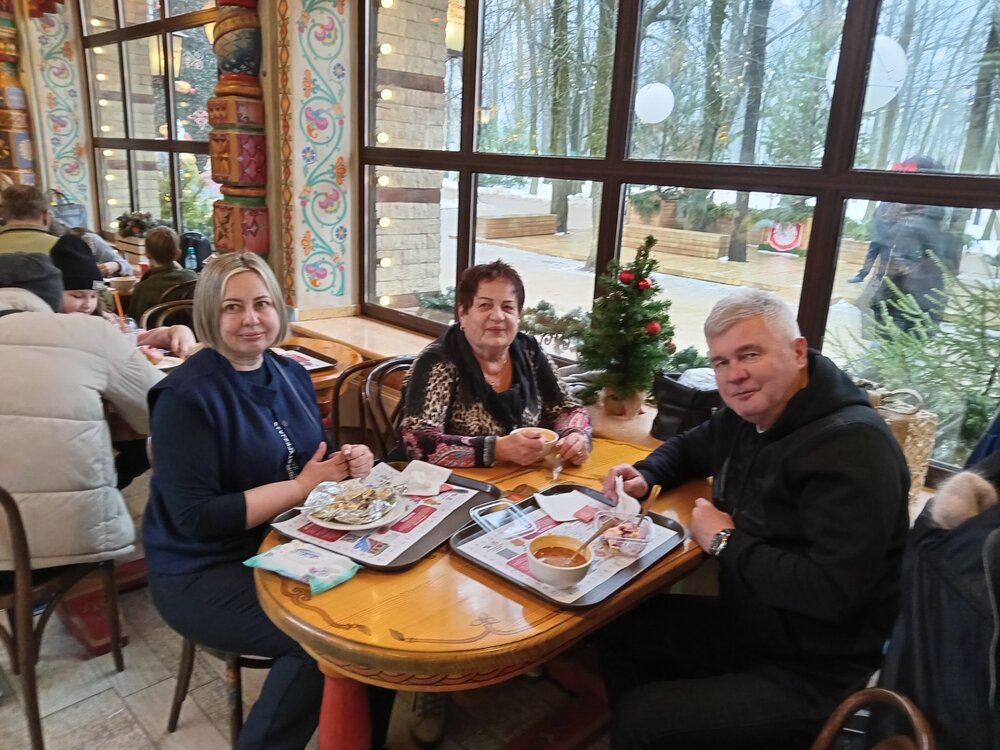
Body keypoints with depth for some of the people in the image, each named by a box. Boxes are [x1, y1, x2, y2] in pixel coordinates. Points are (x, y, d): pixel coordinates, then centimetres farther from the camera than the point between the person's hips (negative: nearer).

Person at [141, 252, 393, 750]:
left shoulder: (291, 375, 4)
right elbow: (195, 517, -22)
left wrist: (346, 464, -11)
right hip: (203, 572, -6)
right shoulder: (187, 395, -18)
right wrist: (300, 487, -21)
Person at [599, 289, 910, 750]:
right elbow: (691, 446, 23)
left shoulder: (851, 446, -26)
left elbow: (834, 590, -33)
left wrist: (726, 542, -20)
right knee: (619, 628, 9)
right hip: (748, 626, 9)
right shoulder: (748, 414, 1)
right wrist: (646, 475, 1)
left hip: (815, 676, -8)